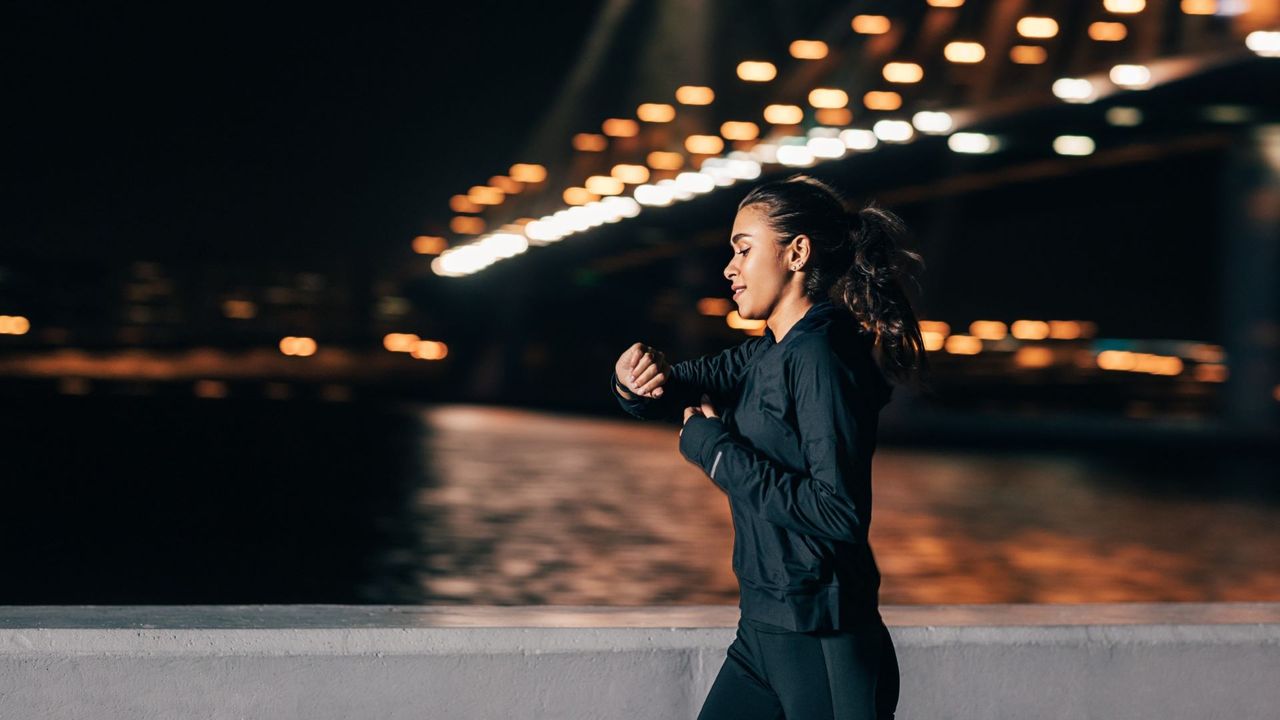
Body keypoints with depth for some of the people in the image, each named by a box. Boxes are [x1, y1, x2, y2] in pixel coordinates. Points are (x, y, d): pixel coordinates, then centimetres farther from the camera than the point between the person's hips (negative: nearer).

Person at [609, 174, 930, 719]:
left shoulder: (821, 358, -18)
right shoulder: (767, 354, 11)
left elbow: (839, 512, -25)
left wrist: (718, 451, -18)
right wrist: (637, 378, -12)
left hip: (822, 644, -9)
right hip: (763, 632, 9)